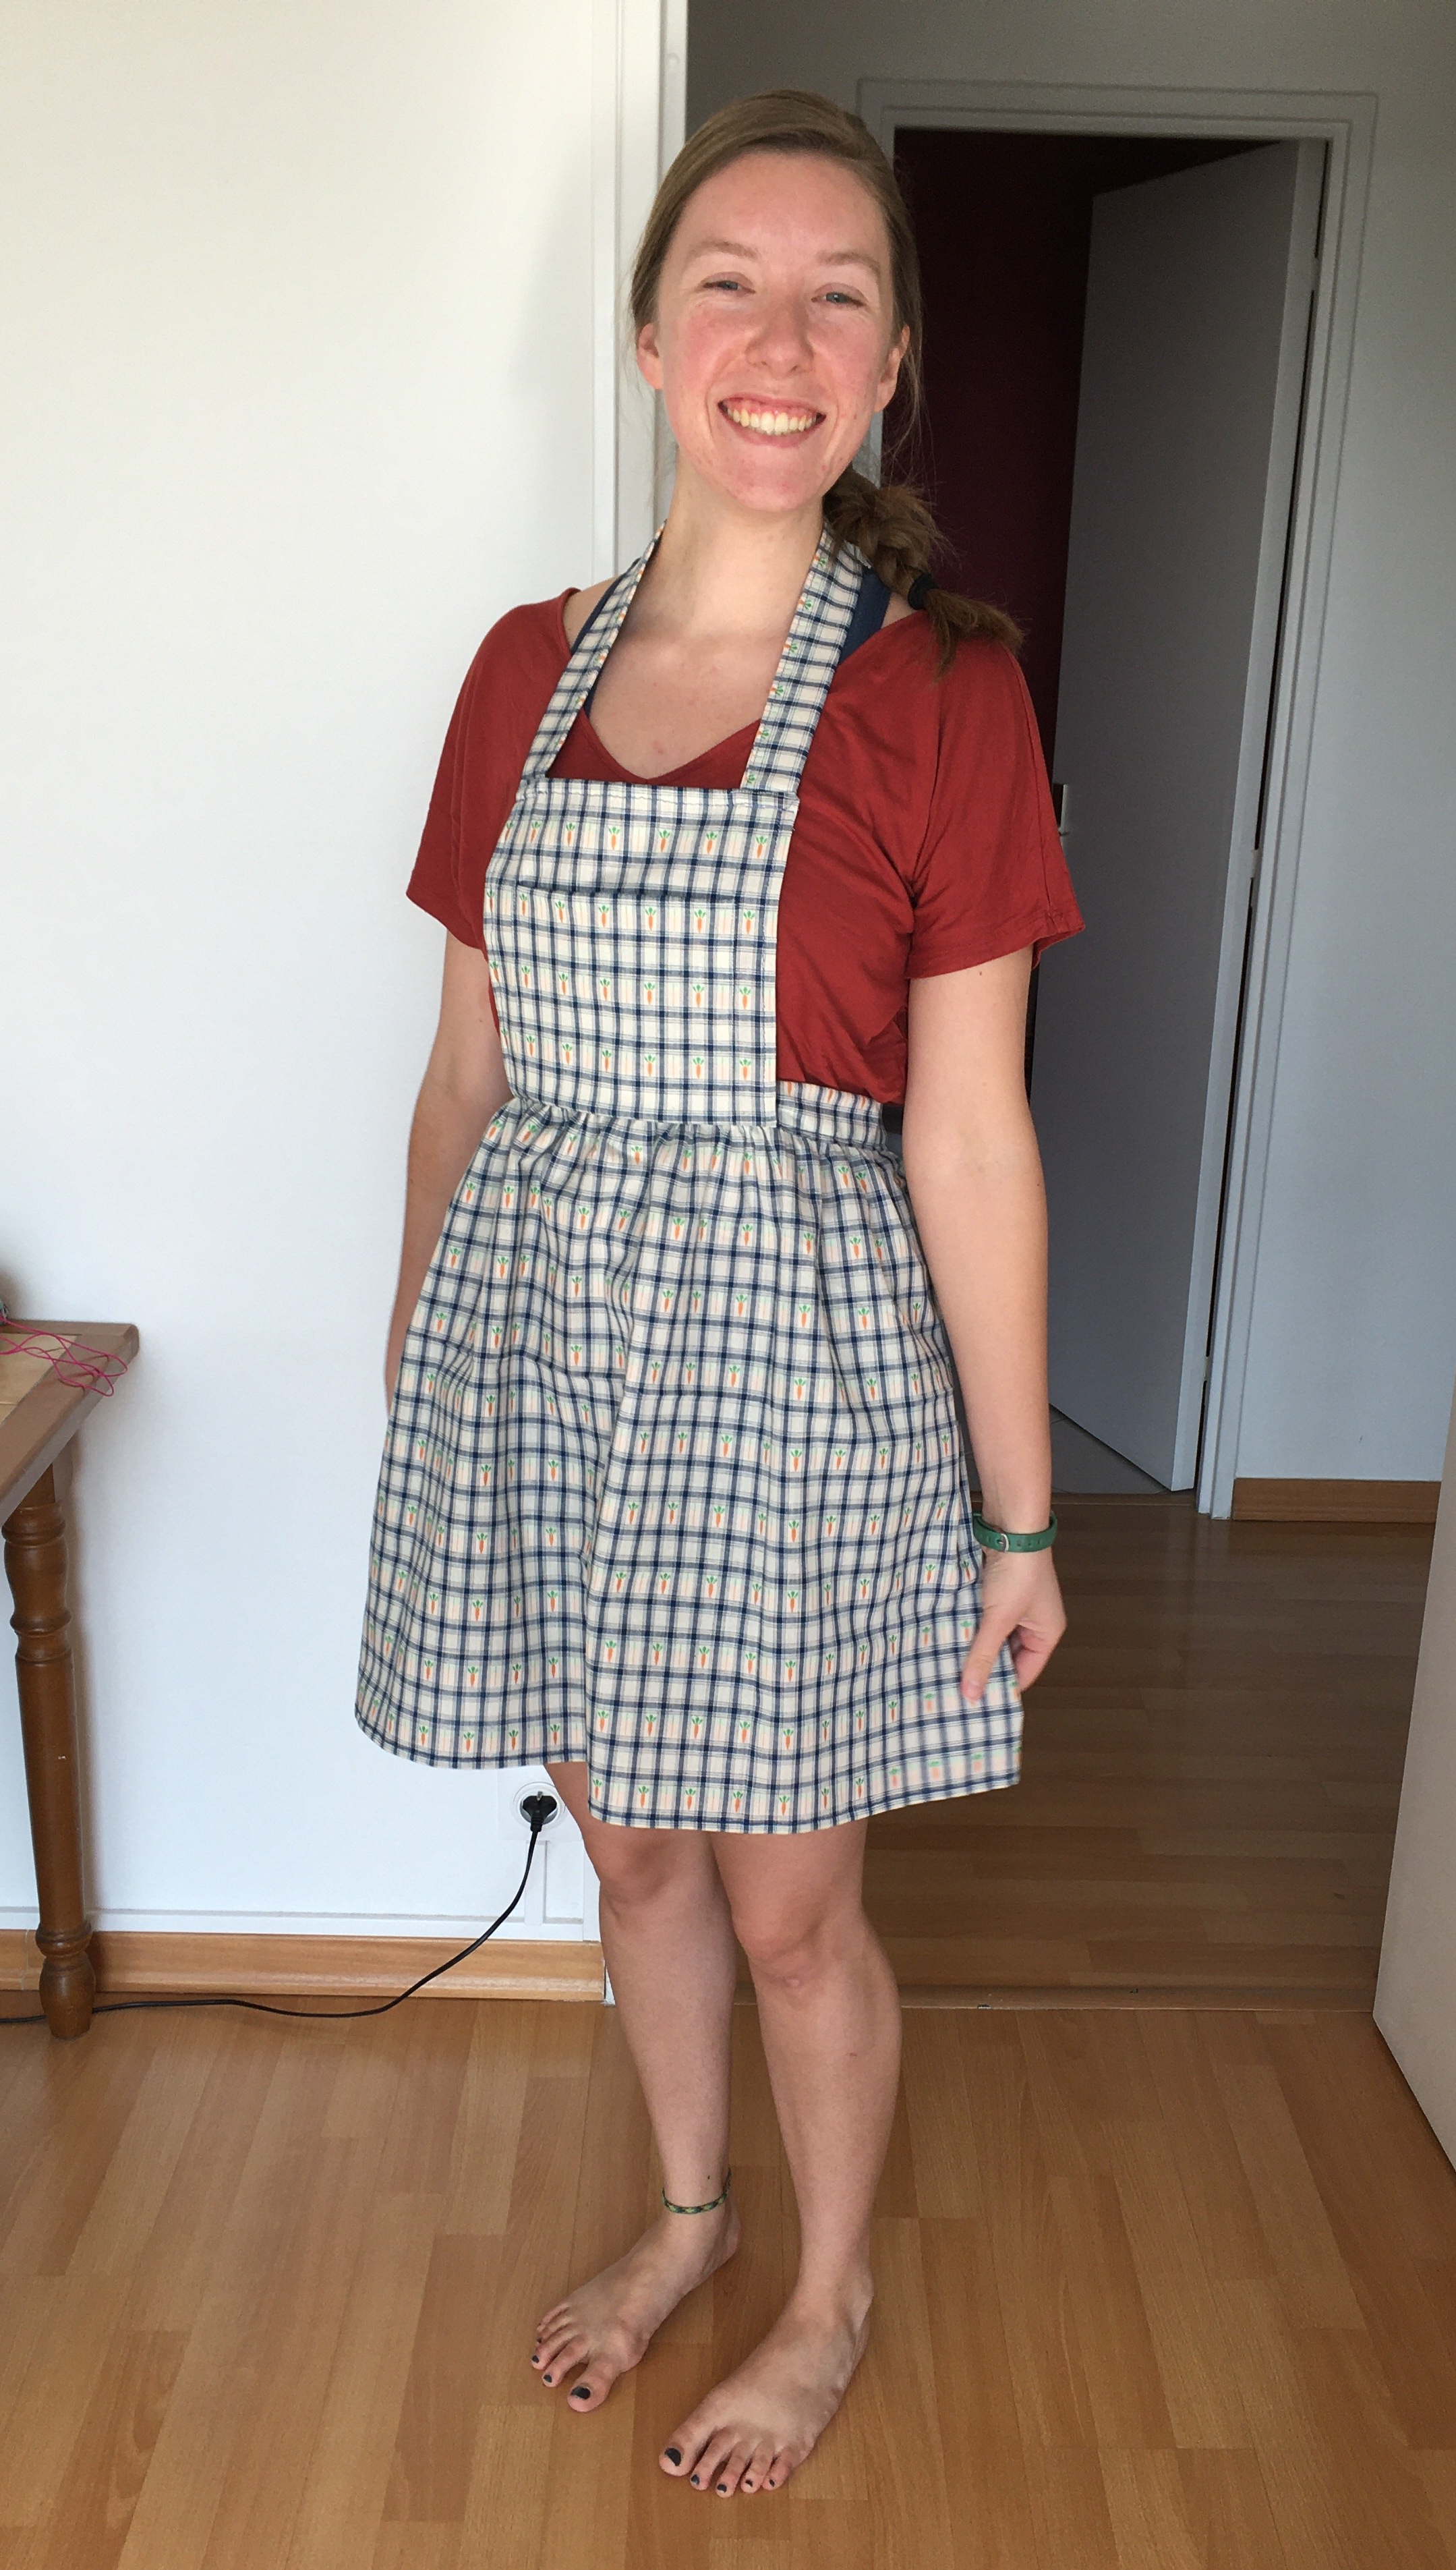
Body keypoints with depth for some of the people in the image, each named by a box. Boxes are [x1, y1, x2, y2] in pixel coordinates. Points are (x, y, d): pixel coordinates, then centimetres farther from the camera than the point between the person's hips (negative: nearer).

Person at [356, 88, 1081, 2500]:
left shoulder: (939, 690, -7)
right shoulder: (527, 668, 5)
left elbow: (969, 1133, -9)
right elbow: (468, 1068, 9)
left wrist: (1021, 1510, -7)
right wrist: (420, 1366, 12)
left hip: (787, 1346, -4)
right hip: (534, 1326, 4)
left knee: (789, 1898, 11)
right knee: (630, 1842, 20)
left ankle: (833, 2300, 40)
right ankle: (690, 2209, 48)